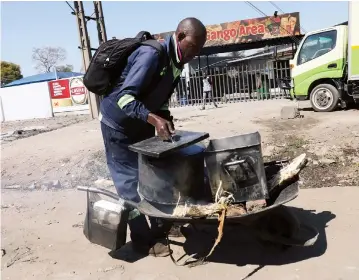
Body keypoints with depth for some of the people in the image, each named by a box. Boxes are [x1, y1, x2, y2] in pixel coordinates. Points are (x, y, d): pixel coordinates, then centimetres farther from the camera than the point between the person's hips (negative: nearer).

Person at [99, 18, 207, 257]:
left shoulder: (176, 61, -1)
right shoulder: (151, 54, -28)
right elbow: (124, 97, -33)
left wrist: (165, 119, -8)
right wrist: (154, 119, -43)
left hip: (142, 124, 9)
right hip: (119, 123, -8)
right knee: (131, 181, -3)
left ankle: (160, 227, 26)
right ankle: (143, 239, 10)